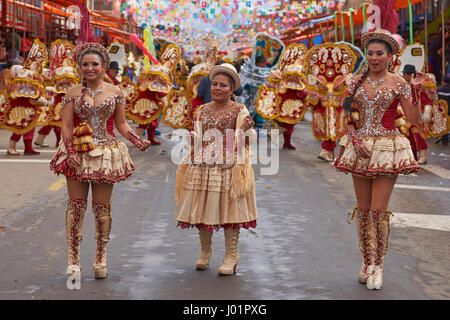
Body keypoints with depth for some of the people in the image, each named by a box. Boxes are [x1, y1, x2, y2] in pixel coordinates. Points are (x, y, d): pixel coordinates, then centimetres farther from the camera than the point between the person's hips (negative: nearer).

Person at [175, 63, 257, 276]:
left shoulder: (239, 111, 1)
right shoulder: (202, 111, 13)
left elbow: (243, 142, 0)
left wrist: (246, 130, -20)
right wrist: (193, 139, -4)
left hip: (228, 166, -4)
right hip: (202, 166, 4)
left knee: (229, 210, -2)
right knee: (201, 209, 7)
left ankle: (231, 257, 8)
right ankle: (205, 252, 24)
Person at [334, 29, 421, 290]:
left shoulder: (398, 83, -1)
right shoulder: (357, 82, 8)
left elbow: (414, 119, -5)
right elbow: (348, 117, 9)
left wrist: (415, 94, -19)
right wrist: (355, 140, -7)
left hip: (387, 148, -3)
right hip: (360, 148, 3)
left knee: (379, 210, -7)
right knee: (363, 208, 8)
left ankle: (378, 266, 7)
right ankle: (367, 262, 21)